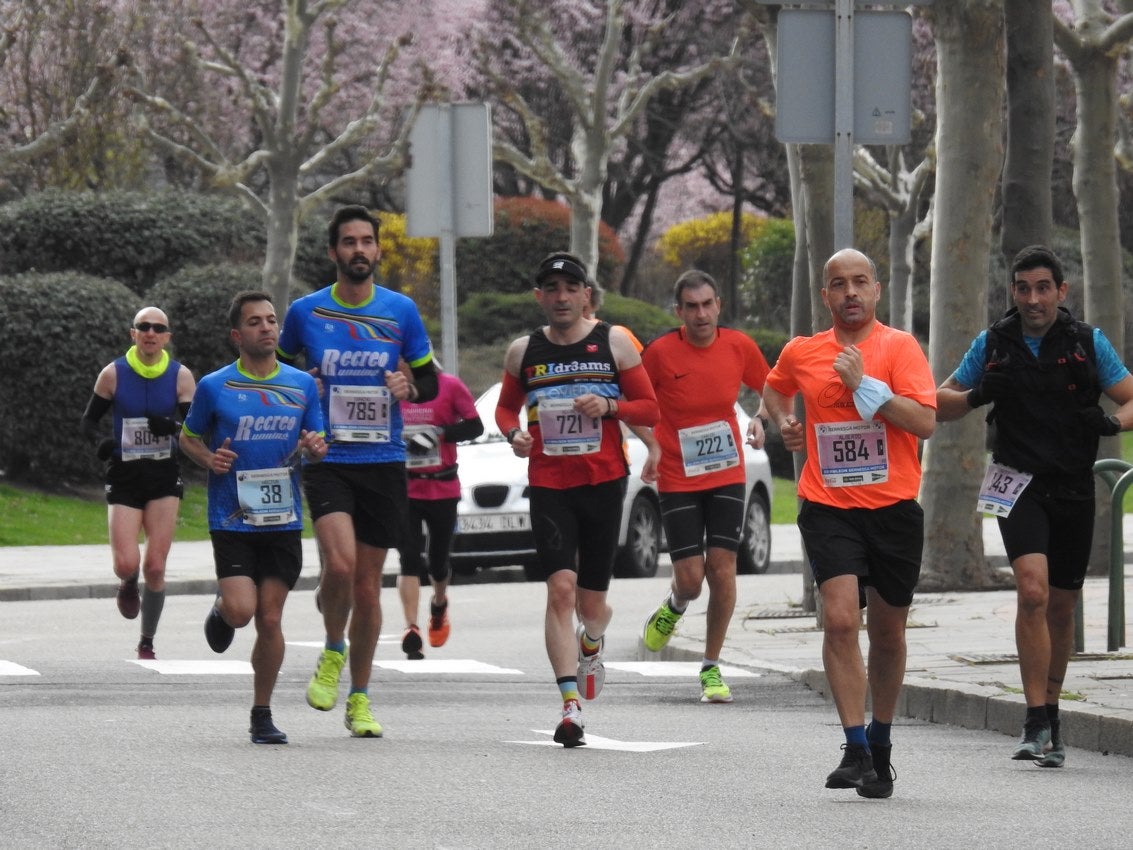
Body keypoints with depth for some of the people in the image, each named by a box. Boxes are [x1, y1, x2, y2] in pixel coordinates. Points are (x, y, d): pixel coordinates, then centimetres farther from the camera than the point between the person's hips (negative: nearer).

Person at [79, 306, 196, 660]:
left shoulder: (180, 376, -2)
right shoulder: (113, 374, -2)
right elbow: (87, 421, 6)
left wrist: (172, 427, -25)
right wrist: (100, 441, -16)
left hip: (165, 477, 0)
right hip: (124, 477, 0)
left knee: (155, 568, -4)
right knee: (127, 564, -14)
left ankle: (147, 644, 13)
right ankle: (128, 584, 25)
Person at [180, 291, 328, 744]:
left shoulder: (302, 385, 6)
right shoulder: (214, 387, -2)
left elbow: (316, 443, 14)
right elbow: (188, 436, 11)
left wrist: (315, 448, -10)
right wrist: (209, 459, -10)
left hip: (284, 520, 2)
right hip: (231, 519, -2)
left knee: (270, 619, 2)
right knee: (242, 611, -16)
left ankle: (262, 715, 14)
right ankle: (221, 608, 22)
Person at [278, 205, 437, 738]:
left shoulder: (401, 311, 4)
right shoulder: (305, 312, 2)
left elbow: (430, 381, 12)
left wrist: (409, 387, -11)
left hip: (384, 462, 2)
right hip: (327, 460, -2)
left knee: (367, 586, 6)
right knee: (340, 564, -22)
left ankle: (360, 698, 19)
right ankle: (333, 651, 7)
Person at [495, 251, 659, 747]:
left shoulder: (614, 344, 3)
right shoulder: (523, 352, 7)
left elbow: (649, 410, 5)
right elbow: (505, 406, 20)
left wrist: (609, 406, -14)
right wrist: (514, 433, -2)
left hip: (603, 483, 0)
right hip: (547, 485, 0)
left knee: (591, 601, 7)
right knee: (561, 588, -17)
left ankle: (591, 644, 46)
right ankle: (571, 706, -21)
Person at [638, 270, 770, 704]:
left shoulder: (739, 346, -4)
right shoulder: (660, 352, -11)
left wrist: (760, 420, -7)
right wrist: (652, 446, -10)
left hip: (727, 473, 2)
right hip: (677, 480, -2)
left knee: (722, 564, -6)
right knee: (690, 578, -6)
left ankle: (711, 668, 7)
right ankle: (674, 607, 34)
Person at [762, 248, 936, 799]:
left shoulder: (899, 347, -3)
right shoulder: (801, 353, 7)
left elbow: (925, 422, -14)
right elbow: (774, 389, 31)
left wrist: (865, 384, -18)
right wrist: (785, 422, 11)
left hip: (893, 507, -1)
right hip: (828, 508, 1)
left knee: (887, 632, 10)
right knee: (840, 618, -18)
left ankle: (880, 745, 28)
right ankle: (855, 749, -17)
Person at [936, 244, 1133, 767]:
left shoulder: (1089, 343, 2)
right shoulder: (993, 345, 4)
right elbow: (940, 405, 12)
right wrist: (974, 396, -9)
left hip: (1075, 487, 2)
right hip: (1018, 483, -2)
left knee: (1062, 606, 9)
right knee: (1033, 590, -21)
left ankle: (1050, 715, 26)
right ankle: (1037, 724, -21)